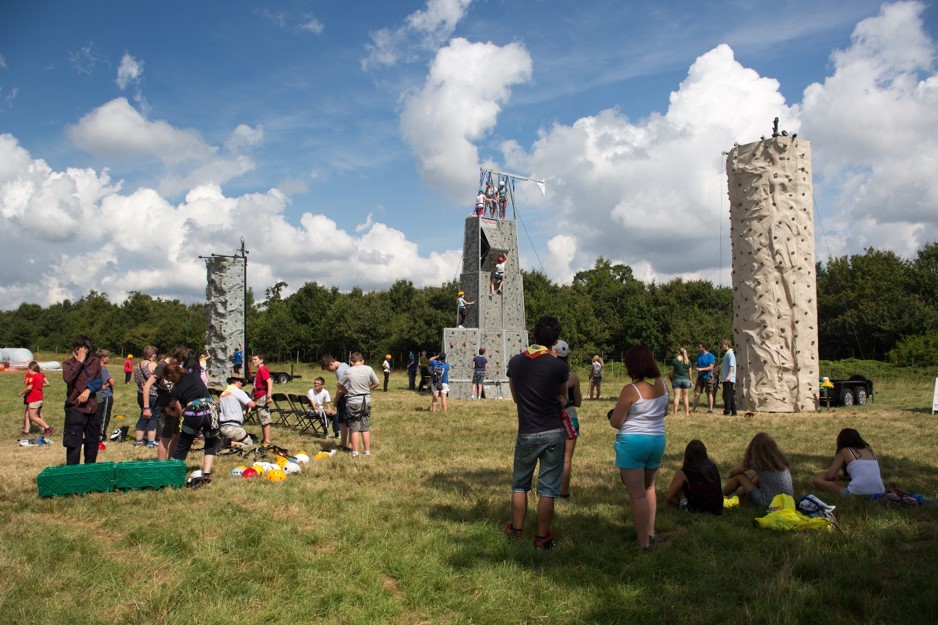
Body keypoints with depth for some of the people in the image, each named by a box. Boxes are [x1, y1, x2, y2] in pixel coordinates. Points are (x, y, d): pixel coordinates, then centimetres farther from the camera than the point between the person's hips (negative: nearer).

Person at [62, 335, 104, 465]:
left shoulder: (95, 362, 7)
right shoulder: (69, 363, -2)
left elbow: (99, 381, 3)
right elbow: (67, 378, -22)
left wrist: (89, 390, -14)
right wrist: (79, 362, -17)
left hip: (92, 407, 4)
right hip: (75, 407, -4)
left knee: (92, 442, 14)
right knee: (74, 443, -7)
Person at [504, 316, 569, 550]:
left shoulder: (515, 362, -2)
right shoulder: (559, 366, -12)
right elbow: (562, 396, 4)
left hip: (527, 434, 2)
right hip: (553, 433, -2)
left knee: (520, 484, 20)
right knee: (547, 489, 6)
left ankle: (516, 529, 31)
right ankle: (542, 538, 14)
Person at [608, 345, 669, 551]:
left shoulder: (630, 390, -19)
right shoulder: (661, 385, -1)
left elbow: (615, 422, -13)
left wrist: (614, 413, 8)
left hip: (632, 443, -6)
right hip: (658, 441, 6)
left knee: (637, 495, 3)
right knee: (649, 487, 27)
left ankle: (644, 542, 7)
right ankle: (650, 532, 33)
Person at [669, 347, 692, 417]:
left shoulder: (674, 360, -5)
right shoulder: (688, 361, 3)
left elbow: (672, 372, -1)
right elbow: (689, 372, 6)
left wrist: (672, 379, 11)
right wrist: (690, 380, 17)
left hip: (676, 379, -2)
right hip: (686, 379, 2)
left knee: (676, 396, 0)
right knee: (686, 397, 8)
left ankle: (675, 413, -1)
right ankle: (687, 413, 10)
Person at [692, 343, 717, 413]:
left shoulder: (710, 356, -10)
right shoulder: (698, 355, 8)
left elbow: (711, 367, -15)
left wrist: (701, 369, -21)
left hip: (708, 377, -5)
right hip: (700, 377, 5)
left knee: (709, 393, 3)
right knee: (696, 393, 1)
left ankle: (711, 409, 10)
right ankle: (694, 409, 6)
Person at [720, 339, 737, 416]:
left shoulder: (730, 353, -12)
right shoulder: (727, 353, 18)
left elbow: (731, 366, -19)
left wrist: (728, 376, -26)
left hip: (729, 379, -10)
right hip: (726, 379, 10)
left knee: (727, 395, -8)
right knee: (730, 395, 10)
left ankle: (727, 411, -6)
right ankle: (733, 412, 13)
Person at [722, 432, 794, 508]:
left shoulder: (756, 462, -12)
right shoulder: (779, 458, 2)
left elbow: (732, 472, 2)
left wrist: (731, 480, 23)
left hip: (769, 503, -6)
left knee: (739, 475, 5)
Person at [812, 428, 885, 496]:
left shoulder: (844, 451, 10)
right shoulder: (868, 449, 23)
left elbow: (829, 476, 4)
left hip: (857, 492, -5)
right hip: (878, 493, 5)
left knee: (817, 480, 10)